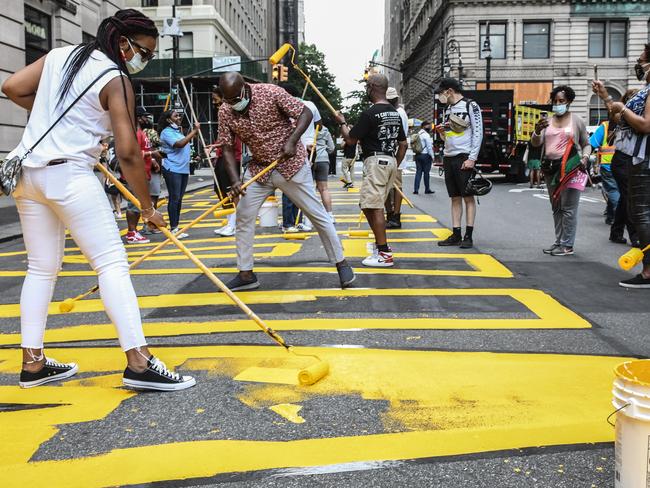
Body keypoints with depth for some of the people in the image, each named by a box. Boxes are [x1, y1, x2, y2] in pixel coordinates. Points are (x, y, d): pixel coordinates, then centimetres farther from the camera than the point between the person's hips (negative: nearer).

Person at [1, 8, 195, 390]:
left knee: (42, 268, 13)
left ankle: (33, 363, 17)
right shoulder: (116, 80, -7)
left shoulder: (60, 55, 13)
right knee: (112, 263, -10)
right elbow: (128, 153, -12)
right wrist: (148, 206, -5)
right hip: (69, 174, -8)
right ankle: (139, 362, -15)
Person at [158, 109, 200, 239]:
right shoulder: (166, 132, -9)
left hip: (183, 169, 9)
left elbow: (187, 142, 28)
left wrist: (196, 132, 15)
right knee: (174, 199, -8)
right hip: (172, 169, -9)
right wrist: (194, 131, -19)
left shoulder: (178, 131, 19)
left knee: (179, 199, 10)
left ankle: (176, 227, 15)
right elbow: (180, 144, -24)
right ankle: (173, 229, -5)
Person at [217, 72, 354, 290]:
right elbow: (228, 149, -5)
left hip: (291, 164, -4)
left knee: (317, 213, 0)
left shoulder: (270, 92, -18)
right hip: (258, 168, 4)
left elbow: (305, 113, -13)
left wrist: (292, 141, -26)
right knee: (243, 216, 0)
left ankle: (341, 263, 12)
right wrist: (235, 180, -20)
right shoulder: (225, 112, -7)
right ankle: (246, 274, 12)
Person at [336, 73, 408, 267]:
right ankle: (380, 244, 23)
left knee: (374, 206, -8)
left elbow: (350, 139, -7)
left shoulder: (369, 113, -12)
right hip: (390, 161, 9)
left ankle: (384, 253, -9)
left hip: (376, 161, -9)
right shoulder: (395, 113, 14)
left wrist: (342, 122, 10)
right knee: (368, 205, 17)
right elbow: (403, 144, 17)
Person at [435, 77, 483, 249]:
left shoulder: (471, 106, -5)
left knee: (468, 197, -3)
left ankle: (469, 236, -1)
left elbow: (478, 133, -9)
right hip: (449, 158, 7)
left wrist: (472, 158, -15)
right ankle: (456, 235, 12)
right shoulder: (447, 109, 18)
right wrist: (441, 131, 2)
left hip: (464, 158, -7)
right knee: (455, 198, 8)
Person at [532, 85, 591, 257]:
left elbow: (586, 144, 10)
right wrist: (537, 130, -16)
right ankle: (559, 242, 19)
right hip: (550, 168, 5)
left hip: (570, 167, -5)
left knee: (568, 208, -7)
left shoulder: (576, 120, 4)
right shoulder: (547, 121, 13)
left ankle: (567, 245, -4)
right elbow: (536, 143, 4)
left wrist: (585, 158, -9)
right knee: (556, 208, 11)